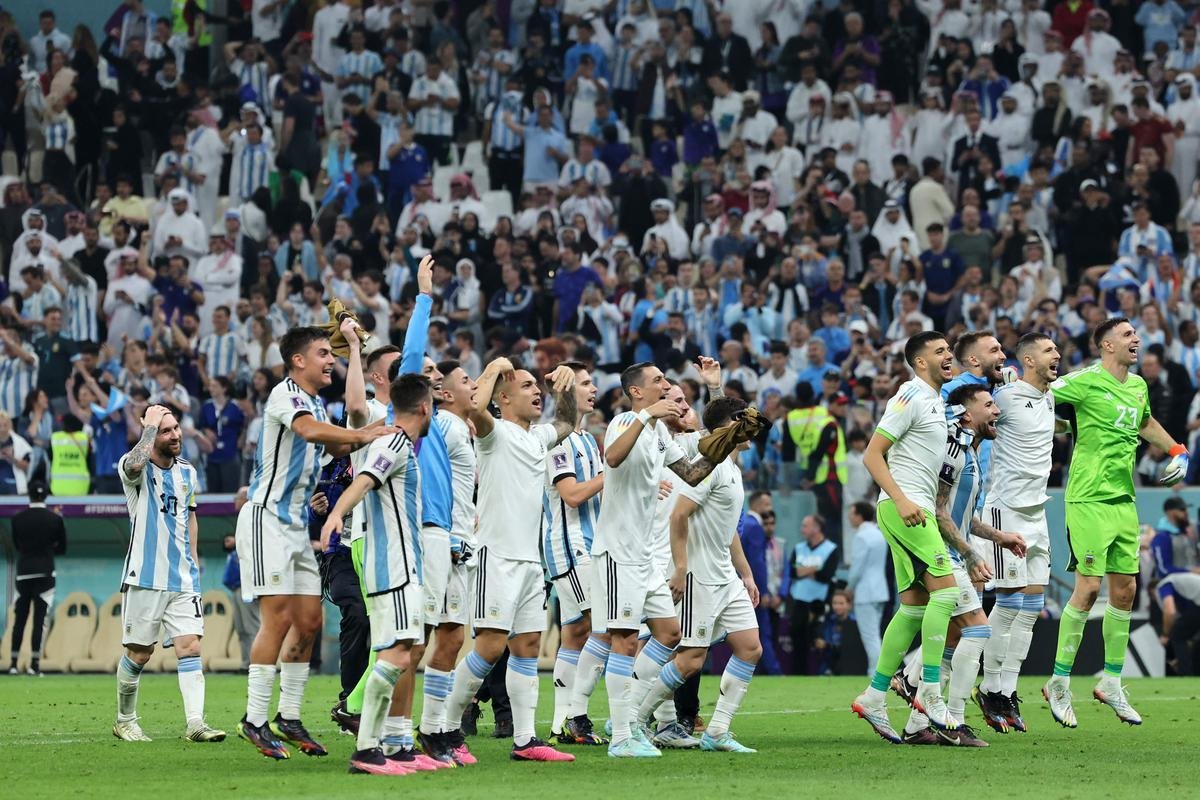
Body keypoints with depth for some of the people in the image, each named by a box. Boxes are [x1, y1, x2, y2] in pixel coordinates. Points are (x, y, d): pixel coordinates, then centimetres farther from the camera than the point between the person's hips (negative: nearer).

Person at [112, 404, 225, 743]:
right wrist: (150, 426, -21)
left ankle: (195, 724, -15)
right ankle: (125, 721, 20)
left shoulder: (188, 473, 13)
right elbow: (135, 464, -33)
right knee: (138, 654, 2)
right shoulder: (137, 470, -7)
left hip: (182, 579, 5)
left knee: (190, 647, -8)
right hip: (144, 578, -5)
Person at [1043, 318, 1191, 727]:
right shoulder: (1087, 381, -11)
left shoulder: (1138, 386, 13)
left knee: (1124, 589, 6)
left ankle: (1111, 682, 17)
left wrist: (1177, 451, 25)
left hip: (1124, 500, 7)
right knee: (1088, 587, -10)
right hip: (1089, 499, -7)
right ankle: (1059, 682, 0)